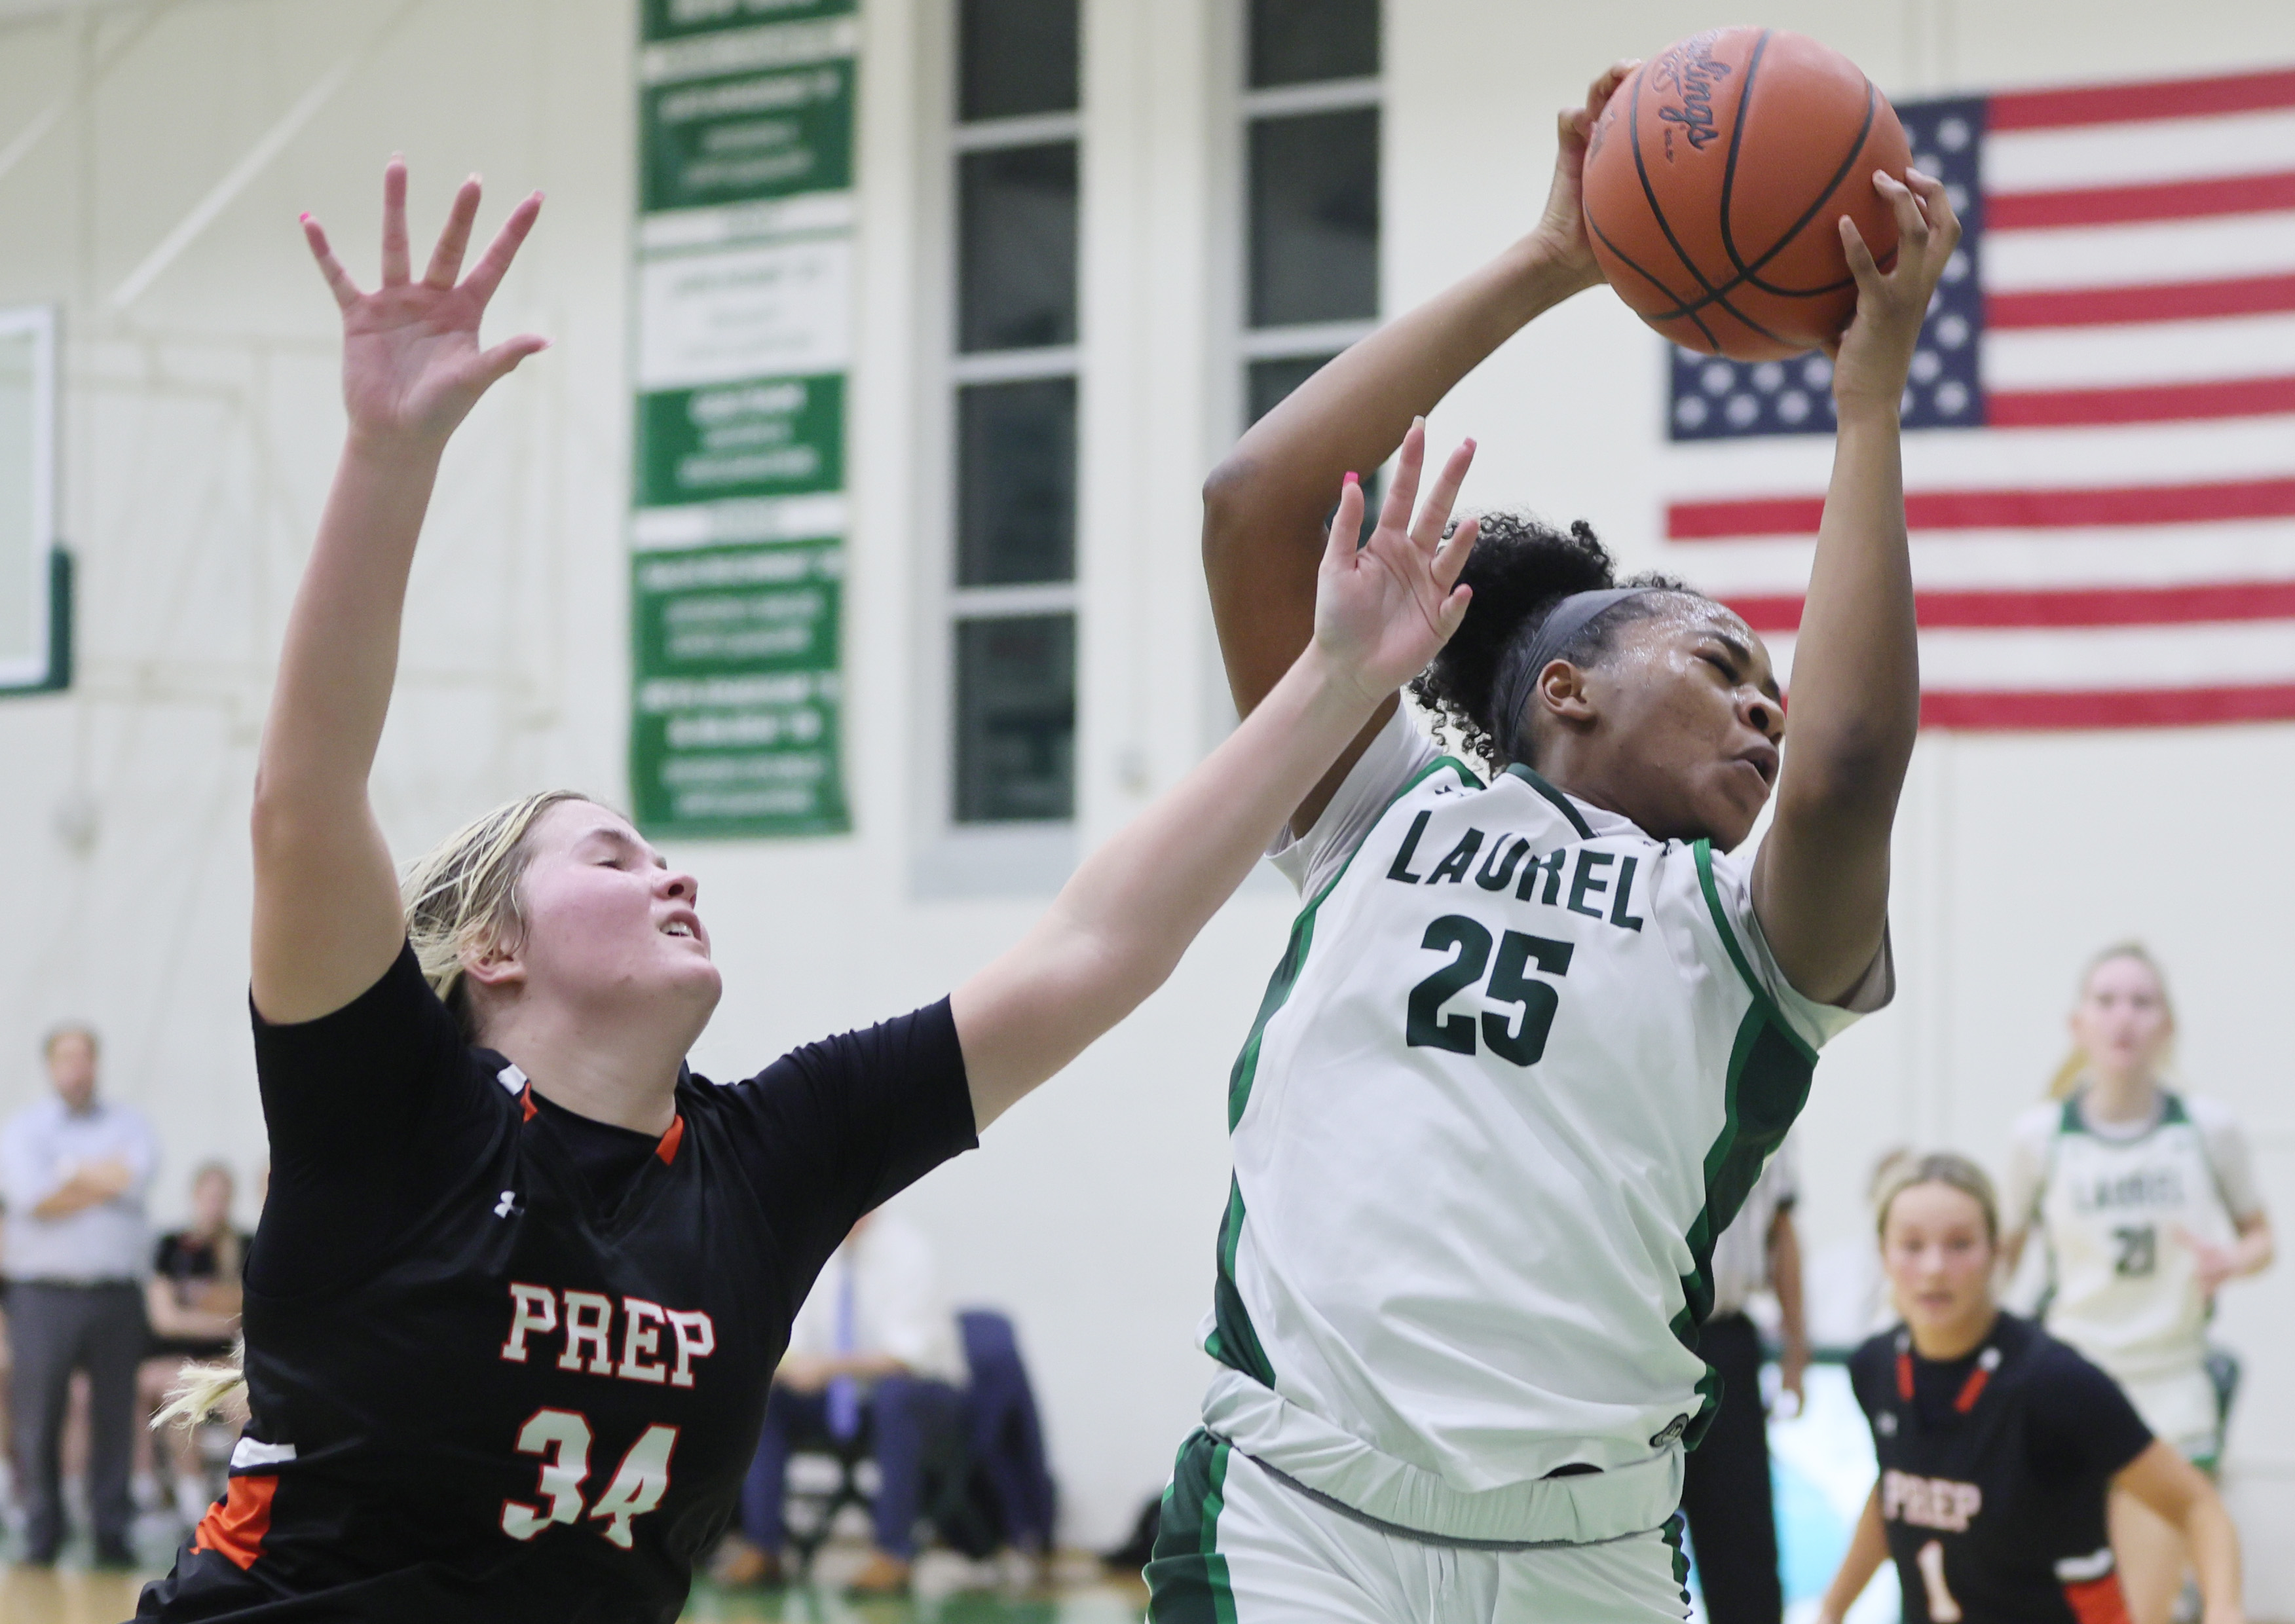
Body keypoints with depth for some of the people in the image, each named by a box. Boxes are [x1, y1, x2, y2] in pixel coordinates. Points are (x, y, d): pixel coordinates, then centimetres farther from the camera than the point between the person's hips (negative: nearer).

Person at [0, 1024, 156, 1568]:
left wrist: (69, 1177, -3)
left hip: (116, 1293, 1)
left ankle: (111, 1532, 3)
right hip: (44, 1293, -1)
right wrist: (100, 1179, -3)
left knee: (115, 1415, -1)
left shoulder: (128, 1124, 13)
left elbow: (133, 1174, -7)